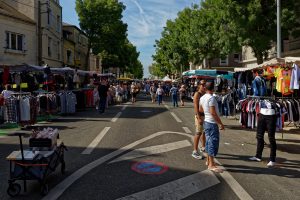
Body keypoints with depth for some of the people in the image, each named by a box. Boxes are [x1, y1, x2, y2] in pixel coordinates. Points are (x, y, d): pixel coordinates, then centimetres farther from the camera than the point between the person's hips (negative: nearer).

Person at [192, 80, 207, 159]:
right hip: (200, 116, -8)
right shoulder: (197, 94, -12)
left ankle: (203, 147, 35)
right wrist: (199, 118, -24)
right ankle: (195, 151, -1)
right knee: (198, 133, -7)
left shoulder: (205, 94, 11)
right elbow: (196, 106, -18)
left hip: (206, 115, 8)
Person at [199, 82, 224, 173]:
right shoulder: (211, 98, -19)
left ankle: (208, 160, 27)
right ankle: (211, 164, 1)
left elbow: (200, 110, 19)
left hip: (206, 122, 9)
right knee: (213, 142, -4)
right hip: (212, 123, -9)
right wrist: (221, 123, -19)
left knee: (209, 141, 17)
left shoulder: (202, 98, 7)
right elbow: (213, 113, -24)